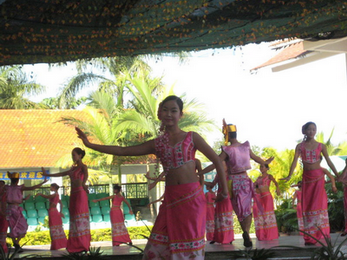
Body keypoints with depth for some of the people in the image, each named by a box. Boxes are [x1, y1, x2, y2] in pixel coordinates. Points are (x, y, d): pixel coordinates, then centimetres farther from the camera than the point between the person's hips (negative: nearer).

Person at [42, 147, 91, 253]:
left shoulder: (83, 167, -3)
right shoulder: (74, 168, 20)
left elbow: (86, 175, -25)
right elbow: (61, 174, 29)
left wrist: (83, 183, -45)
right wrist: (47, 175, 33)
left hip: (80, 195, -8)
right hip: (73, 195, 8)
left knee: (81, 219, -11)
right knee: (74, 220, 3)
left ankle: (84, 245, -12)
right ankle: (76, 246, 1)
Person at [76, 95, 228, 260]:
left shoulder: (192, 137, 2)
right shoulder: (156, 144, 10)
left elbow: (216, 160, 5)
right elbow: (122, 151, 9)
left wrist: (224, 190, 5)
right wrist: (90, 145, 6)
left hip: (193, 197, -3)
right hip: (171, 199, 3)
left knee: (189, 244, -2)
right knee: (159, 246, -2)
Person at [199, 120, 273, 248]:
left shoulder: (227, 150, -14)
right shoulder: (246, 147, 0)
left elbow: (215, 165, -17)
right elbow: (256, 158, 16)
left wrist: (199, 173, -12)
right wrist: (265, 162, 36)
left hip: (234, 180, -3)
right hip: (245, 179, 3)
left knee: (239, 209, 11)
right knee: (247, 208, 7)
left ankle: (246, 234, 1)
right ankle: (246, 233, -13)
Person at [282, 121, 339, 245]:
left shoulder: (321, 146, 3)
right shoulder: (300, 146, 3)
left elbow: (329, 161, 5)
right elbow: (295, 161, -6)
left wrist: (338, 176, 0)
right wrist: (289, 176, -19)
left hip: (318, 177, -1)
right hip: (306, 177, 1)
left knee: (319, 204, -8)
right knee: (307, 206, 2)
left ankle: (320, 235, -4)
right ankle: (310, 238, 6)